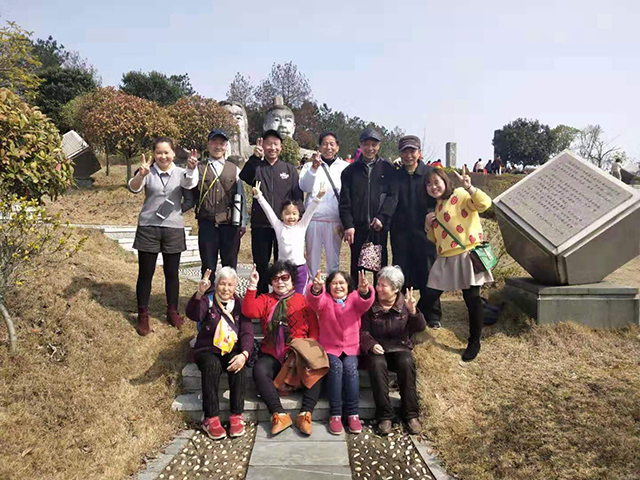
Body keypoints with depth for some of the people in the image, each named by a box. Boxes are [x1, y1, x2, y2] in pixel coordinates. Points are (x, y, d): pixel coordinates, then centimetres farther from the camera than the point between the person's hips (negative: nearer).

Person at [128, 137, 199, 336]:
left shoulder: (180, 173, 3)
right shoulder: (147, 172, 0)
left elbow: (190, 183, -19)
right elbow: (134, 187, -17)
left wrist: (191, 169, -43)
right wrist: (141, 175, -40)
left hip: (173, 229, 1)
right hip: (148, 228, -1)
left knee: (172, 273, 10)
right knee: (145, 273, 4)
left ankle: (172, 312, 26)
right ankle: (143, 316, 16)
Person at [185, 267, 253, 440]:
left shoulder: (239, 304, 5)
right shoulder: (207, 301, -1)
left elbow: (247, 333, -3)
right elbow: (193, 315, -24)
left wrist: (244, 354, -22)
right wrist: (199, 294, -44)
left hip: (233, 350, 1)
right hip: (208, 350, -1)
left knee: (238, 366, -31)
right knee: (212, 365, -33)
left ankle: (236, 416, -25)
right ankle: (211, 418, -29)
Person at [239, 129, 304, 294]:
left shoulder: (290, 169, 9)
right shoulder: (256, 167, 7)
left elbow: (298, 196, 5)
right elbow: (244, 176, -16)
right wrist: (255, 157, -31)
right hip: (260, 225, 0)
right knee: (261, 264, 8)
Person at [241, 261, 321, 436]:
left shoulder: (303, 301, 11)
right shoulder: (265, 300, 15)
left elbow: (314, 329, 5)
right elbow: (249, 311, -5)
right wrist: (252, 286, -12)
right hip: (272, 354, 1)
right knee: (259, 370, -29)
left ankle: (305, 413, -25)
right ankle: (279, 415, -28)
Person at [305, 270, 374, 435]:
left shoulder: (354, 299, 5)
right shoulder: (324, 300, 3)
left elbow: (365, 303, -19)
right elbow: (314, 301, -22)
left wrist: (365, 291, -44)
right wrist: (316, 289, -46)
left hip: (351, 348, 1)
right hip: (329, 348, -1)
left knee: (350, 368, -27)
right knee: (336, 367, -28)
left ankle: (353, 413, -18)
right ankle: (335, 414, -20)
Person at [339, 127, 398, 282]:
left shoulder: (388, 169, 5)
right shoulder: (350, 170, 6)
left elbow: (393, 195, -1)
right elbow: (345, 200, 2)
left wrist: (382, 217, -12)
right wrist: (348, 225, -7)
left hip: (380, 226, 0)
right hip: (358, 227, 0)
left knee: (380, 265, 7)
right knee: (357, 266, 6)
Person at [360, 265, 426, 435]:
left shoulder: (405, 302, 2)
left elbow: (420, 328, -8)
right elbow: (363, 330, -4)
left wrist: (413, 311, -27)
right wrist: (371, 344, -24)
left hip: (399, 346, 1)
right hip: (376, 347, -1)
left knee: (406, 363, -32)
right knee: (377, 364, -34)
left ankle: (411, 414, -19)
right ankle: (384, 416, -26)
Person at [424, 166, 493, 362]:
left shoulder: (460, 195, -4)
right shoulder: (436, 207, 18)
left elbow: (484, 203, -23)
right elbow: (434, 239, 24)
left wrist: (469, 187, -38)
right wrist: (428, 226, 4)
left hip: (466, 255, -6)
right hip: (445, 259, 7)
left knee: (472, 298, 2)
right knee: (429, 297, 5)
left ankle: (474, 342, 16)